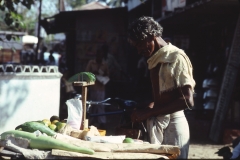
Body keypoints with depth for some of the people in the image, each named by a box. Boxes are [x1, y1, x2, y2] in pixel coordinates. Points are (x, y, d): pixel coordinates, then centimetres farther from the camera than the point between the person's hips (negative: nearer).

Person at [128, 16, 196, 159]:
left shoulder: (176, 57, -11)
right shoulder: (155, 60, 13)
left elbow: (187, 100, -19)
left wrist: (149, 112, -18)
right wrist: (143, 111, 1)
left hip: (172, 125, -7)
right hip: (156, 124, 7)